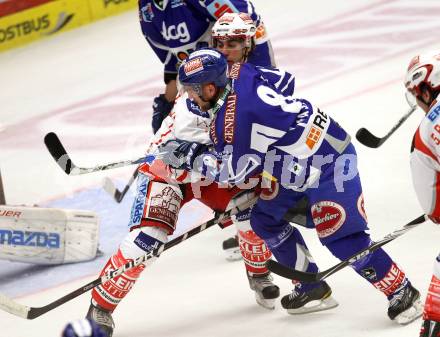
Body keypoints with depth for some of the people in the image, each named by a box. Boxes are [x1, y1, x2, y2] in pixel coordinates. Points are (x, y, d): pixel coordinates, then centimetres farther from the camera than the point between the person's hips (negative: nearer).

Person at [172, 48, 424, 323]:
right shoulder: (240, 74, -5)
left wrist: (193, 157, -4)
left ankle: (402, 292, 2)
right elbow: (281, 80, 15)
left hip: (329, 164, -10)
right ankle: (311, 285, 26)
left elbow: (233, 172, -18)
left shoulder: (235, 117, -30)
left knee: (341, 239, -12)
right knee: (266, 219, 14)